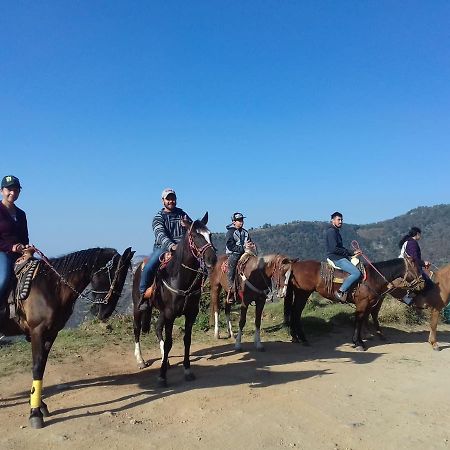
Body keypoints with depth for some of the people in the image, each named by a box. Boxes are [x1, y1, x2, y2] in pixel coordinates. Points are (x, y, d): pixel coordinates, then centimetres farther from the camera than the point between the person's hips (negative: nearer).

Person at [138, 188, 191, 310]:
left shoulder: (182, 215, 16)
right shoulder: (158, 218, 3)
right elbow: (160, 235, -15)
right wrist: (171, 245, -33)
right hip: (163, 247, -2)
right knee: (148, 268, -25)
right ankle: (143, 295, -6)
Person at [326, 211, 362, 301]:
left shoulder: (336, 231, 20)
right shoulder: (331, 231, -12)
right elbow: (334, 249, -21)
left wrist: (353, 253, 9)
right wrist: (350, 253, -13)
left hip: (339, 257, 11)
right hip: (336, 258, -11)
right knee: (356, 273, -22)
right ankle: (340, 292, -20)